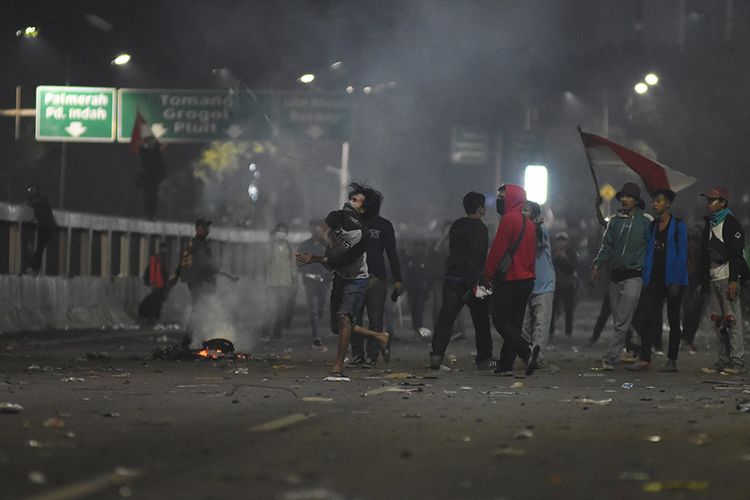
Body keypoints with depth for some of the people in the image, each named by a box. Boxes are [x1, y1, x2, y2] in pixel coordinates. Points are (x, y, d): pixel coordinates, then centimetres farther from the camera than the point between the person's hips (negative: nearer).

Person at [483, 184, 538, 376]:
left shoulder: (509, 219, -12)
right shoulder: (528, 223, 16)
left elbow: (498, 250, -14)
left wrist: (488, 275, -6)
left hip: (509, 279, -8)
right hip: (527, 279, 8)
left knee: (500, 320, -5)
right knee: (514, 322, 9)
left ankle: (526, 350, -23)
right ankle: (506, 365, 6)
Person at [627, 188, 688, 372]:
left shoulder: (678, 226, -6)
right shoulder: (652, 226, 12)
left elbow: (681, 255, -10)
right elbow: (649, 253, 14)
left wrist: (676, 283, -16)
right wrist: (646, 279, 6)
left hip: (671, 281, -5)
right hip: (654, 280, 5)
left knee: (673, 320, 4)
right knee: (646, 318, -5)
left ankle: (672, 360, 10)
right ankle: (644, 360, -7)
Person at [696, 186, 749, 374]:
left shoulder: (731, 223, -5)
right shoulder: (709, 225, 19)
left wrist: (734, 280, -19)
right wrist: (702, 280, 19)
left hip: (727, 278, -8)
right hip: (713, 279, 8)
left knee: (732, 319, -11)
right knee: (718, 321, 6)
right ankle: (724, 360, 8)